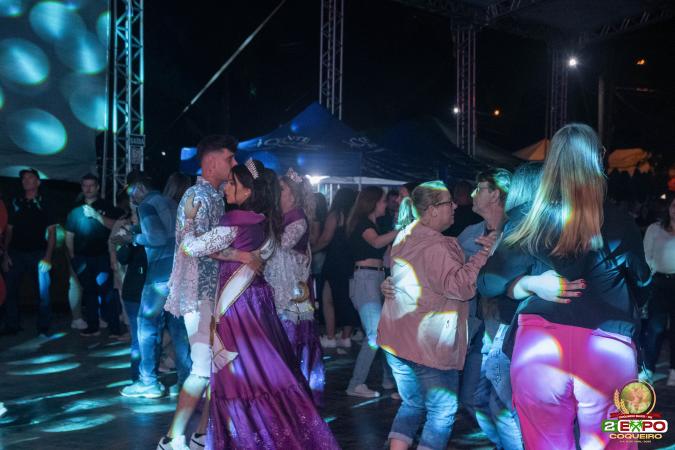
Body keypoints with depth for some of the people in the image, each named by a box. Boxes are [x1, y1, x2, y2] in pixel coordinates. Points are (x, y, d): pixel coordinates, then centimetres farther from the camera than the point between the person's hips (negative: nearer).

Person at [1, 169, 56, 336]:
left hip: (37, 253, -3)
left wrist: (47, 257, -9)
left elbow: (51, 232, 0)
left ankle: (43, 328, 6)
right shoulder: (15, 203, 10)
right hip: (16, 253, 3)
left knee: (43, 291, -5)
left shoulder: (44, 204, 3)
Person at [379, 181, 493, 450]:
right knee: (442, 412, 3)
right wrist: (485, 253, -28)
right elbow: (458, 285, -28)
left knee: (412, 404, 21)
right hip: (428, 345, -9)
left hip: (396, 338, 9)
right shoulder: (434, 246, -20)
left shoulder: (405, 236, 11)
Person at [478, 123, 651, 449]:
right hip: (608, 352, 0)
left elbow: (489, 282, 5)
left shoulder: (526, 221, 3)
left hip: (540, 348, 1)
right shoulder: (619, 223, 2)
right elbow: (642, 278, 20)